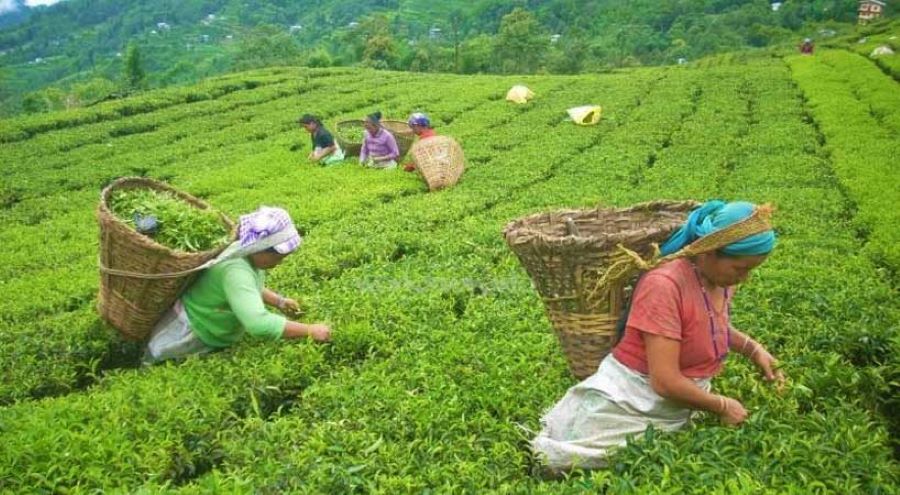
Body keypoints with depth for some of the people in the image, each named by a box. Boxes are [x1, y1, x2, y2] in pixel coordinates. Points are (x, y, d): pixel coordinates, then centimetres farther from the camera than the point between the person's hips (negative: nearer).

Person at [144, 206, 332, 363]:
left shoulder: (250, 254, -13)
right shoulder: (236, 271, -41)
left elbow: (253, 288, 11)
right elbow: (258, 324, -54)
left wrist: (279, 301, -4)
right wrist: (310, 330, -48)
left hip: (210, 334, 9)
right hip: (188, 331, -9)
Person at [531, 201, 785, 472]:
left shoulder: (722, 275, -2)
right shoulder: (665, 284, -26)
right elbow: (665, 382, -26)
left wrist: (753, 348, 7)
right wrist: (722, 406, -12)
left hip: (676, 408, 8)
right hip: (632, 400, -7)